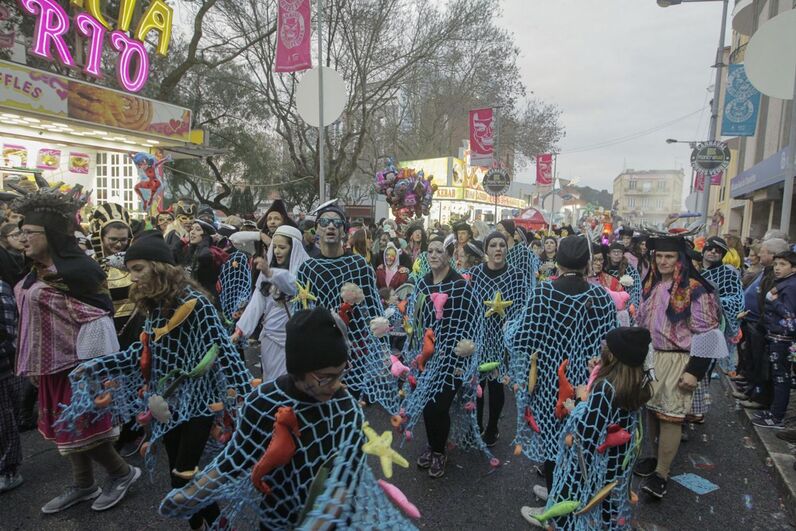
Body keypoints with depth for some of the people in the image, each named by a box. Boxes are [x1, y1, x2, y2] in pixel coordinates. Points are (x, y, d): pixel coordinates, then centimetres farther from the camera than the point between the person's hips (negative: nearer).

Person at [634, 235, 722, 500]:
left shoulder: (694, 289, -12)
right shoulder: (652, 286, 8)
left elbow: (706, 333, -14)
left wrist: (695, 370, -16)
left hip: (677, 361, -6)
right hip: (649, 358, 6)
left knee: (670, 415, -2)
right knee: (651, 409, 13)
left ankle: (661, 473, 7)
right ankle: (656, 455, 31)